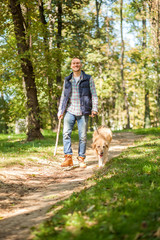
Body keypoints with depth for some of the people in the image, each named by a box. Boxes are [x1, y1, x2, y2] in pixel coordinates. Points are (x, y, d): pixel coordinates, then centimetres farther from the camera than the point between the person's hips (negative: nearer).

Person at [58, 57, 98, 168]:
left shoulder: (88, 79, 7)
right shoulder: (67, 80, 16)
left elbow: (94, 95, 4)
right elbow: (63, 96, 19)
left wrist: (94, 109, -7)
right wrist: (60, 110, 12)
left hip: (83, 112, -2)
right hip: (70, 111, 2)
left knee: (83, 136, -1)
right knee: (66, 133, -12)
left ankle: (81, 159, 9)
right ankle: (68, 158, -11)